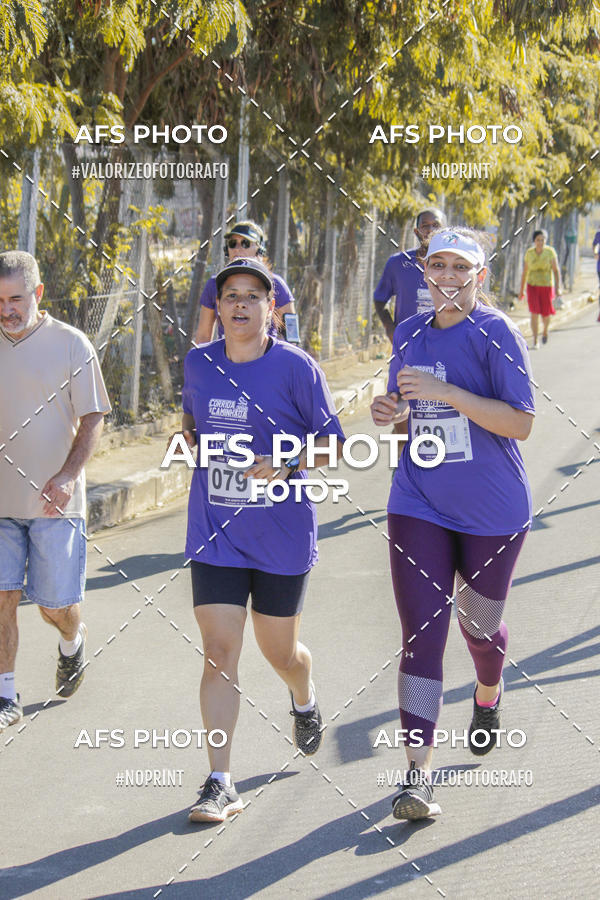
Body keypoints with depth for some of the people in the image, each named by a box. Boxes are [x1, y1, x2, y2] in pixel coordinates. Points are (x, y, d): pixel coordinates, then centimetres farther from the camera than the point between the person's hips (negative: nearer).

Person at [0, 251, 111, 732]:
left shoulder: (70, 344, -5)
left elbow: (92, 420, -4)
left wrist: (68, 475, -17)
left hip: (54, 500, -2)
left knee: (55, 605, 4)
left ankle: (72, 642, 37)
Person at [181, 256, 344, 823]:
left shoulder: (295, 367, -9)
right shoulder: (199, 364, 3)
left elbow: (331, 443, -4)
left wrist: (287, 462, -22)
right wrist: (189, 438, 0)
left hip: (282, 532, -2)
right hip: (214, 532, 2)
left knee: (279, 651, 12)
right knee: (219, 653, -7)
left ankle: (305, 700, 49)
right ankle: (220, 785, -4)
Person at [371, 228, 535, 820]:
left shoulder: (495, 334, -11)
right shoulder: (409, 334, 6)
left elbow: (521, 422, -19)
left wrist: (444, 391, -27)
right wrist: (391, 411, -4)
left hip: (493, 512, -3)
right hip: (418, 507, 3)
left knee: (478, 624, 14)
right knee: (421, 633, -8)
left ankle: (488, 695, 49)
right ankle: (418, 773, -11)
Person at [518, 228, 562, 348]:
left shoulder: (550, 252, -7)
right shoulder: (529, 253, -1)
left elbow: (556, 271, -6)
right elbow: (525, 272, 6)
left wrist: (558, 287, -14)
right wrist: (521, 290, 8)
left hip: (546, 286, -1)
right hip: (533, 286, 1)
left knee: (545, 315, 6)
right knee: (534, 313, -10)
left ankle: (545, 330, 41)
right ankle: (535, 342, -4)